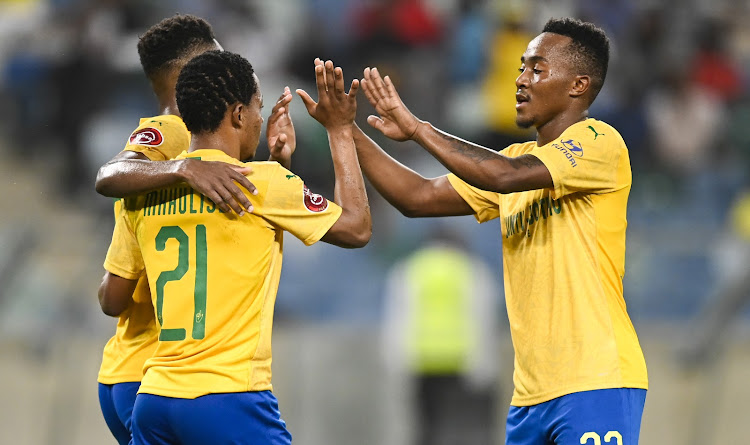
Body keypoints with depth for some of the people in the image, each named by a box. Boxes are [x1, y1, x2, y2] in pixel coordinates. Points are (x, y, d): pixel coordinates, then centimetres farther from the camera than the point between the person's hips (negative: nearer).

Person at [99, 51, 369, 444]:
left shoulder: (142, 194, 9)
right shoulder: (262, 183, -6)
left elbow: (114, 300, 18)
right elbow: (356, 228, 5)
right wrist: (340, 130, 13)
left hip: (153, 398, 6)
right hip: (229, 401, -6)